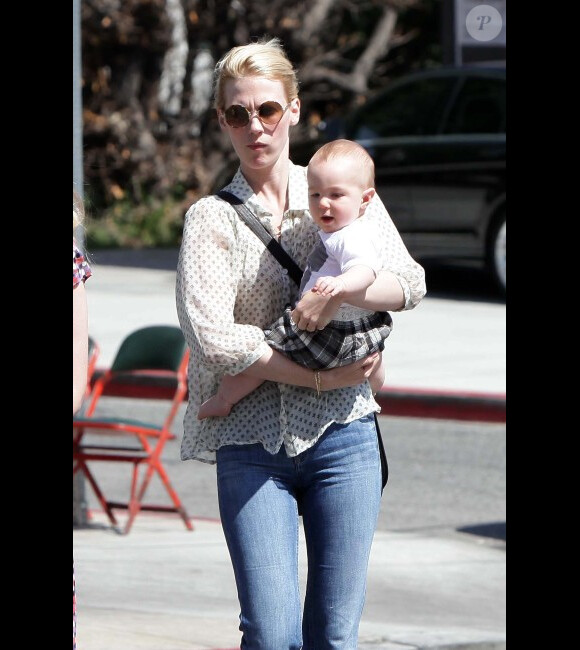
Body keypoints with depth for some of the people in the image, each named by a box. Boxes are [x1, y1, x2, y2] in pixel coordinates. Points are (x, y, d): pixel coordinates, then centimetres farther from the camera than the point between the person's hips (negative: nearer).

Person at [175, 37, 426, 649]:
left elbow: (409, 283, -2)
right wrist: (321, 377, -12)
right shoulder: (210, 219, 3)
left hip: (341, 436, 2)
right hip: (250, 444, -1)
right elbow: (212, 337, -10)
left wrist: (338, 292, -20)